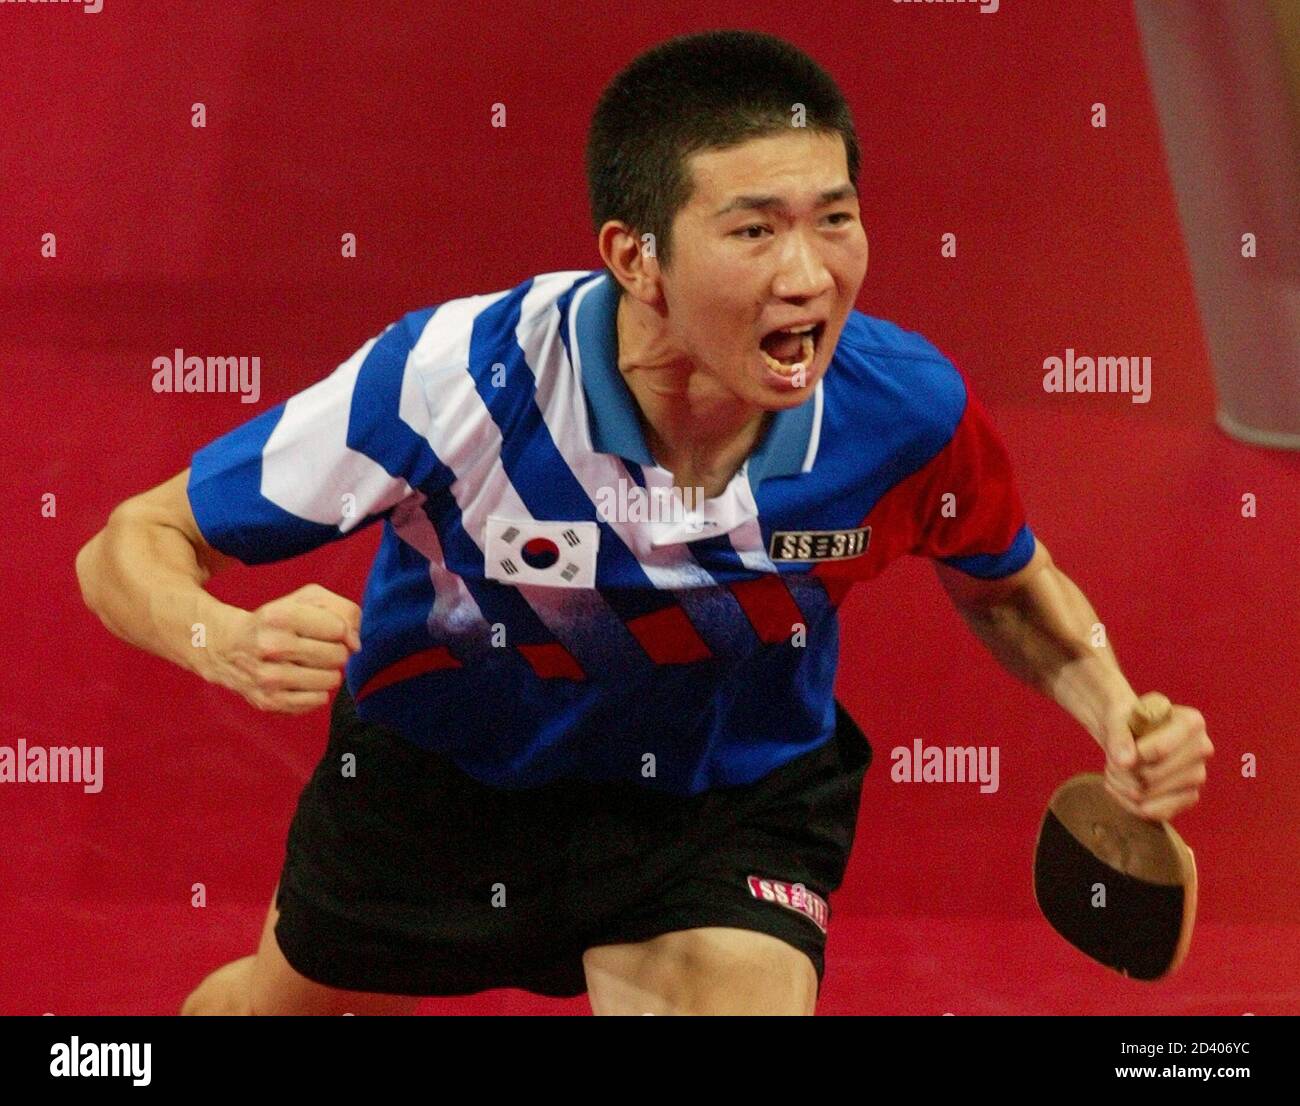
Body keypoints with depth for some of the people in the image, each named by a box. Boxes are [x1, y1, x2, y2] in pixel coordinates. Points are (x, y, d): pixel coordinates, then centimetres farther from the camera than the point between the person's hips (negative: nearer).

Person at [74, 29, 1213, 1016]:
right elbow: (131, 545, -27)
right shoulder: (451, 379, -36)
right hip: (433, 768, 0)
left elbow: (1006, 583, -3)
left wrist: (1116, 711, -23)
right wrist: (230, 643, -50)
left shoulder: (912, 410, -29)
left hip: (731, 799, 0)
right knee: (280, 994, 26)